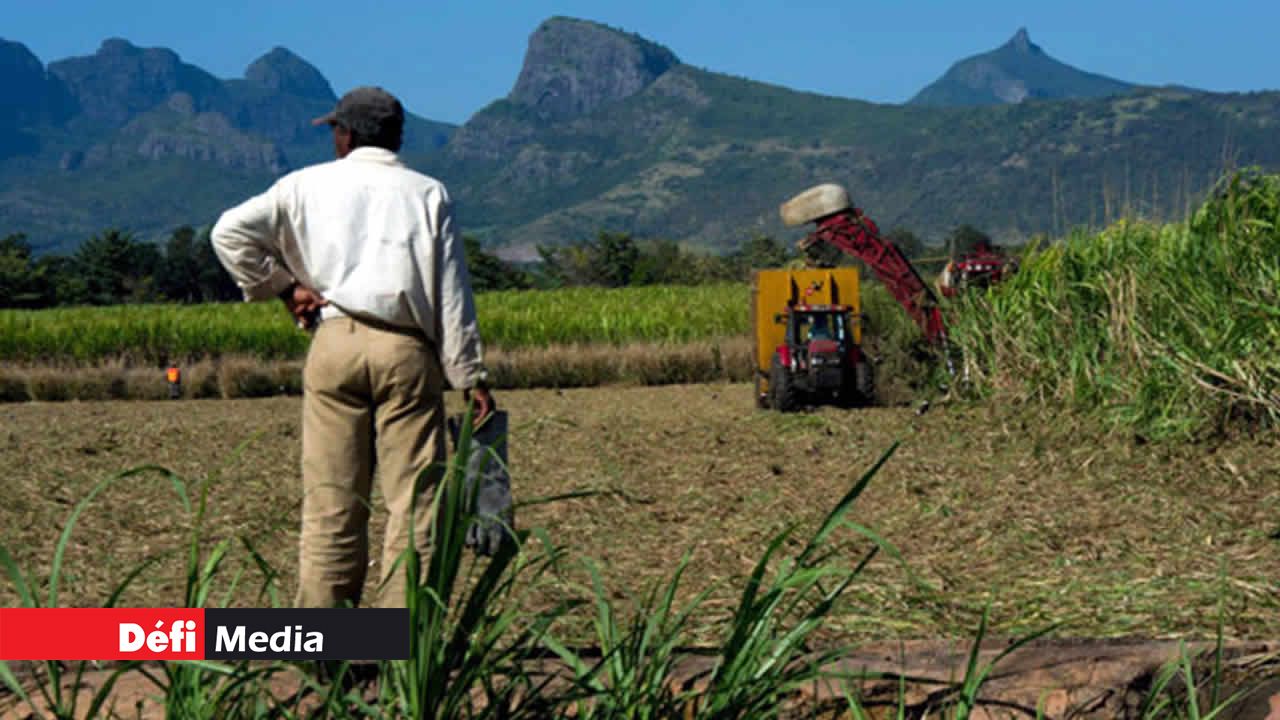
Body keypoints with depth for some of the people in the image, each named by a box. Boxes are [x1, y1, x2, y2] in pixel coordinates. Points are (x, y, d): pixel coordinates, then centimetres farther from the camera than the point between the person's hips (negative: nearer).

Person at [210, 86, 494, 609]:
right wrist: (470, 376, 6)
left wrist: (282, 287, 8)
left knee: (330, 497, 4)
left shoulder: (308, 185, 10)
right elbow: (451, 293, 5)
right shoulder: (427, 193, 10)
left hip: (334, 344, 1)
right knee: (414, 497, 0)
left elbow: (231, 232, 3)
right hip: (405, 349, -1)